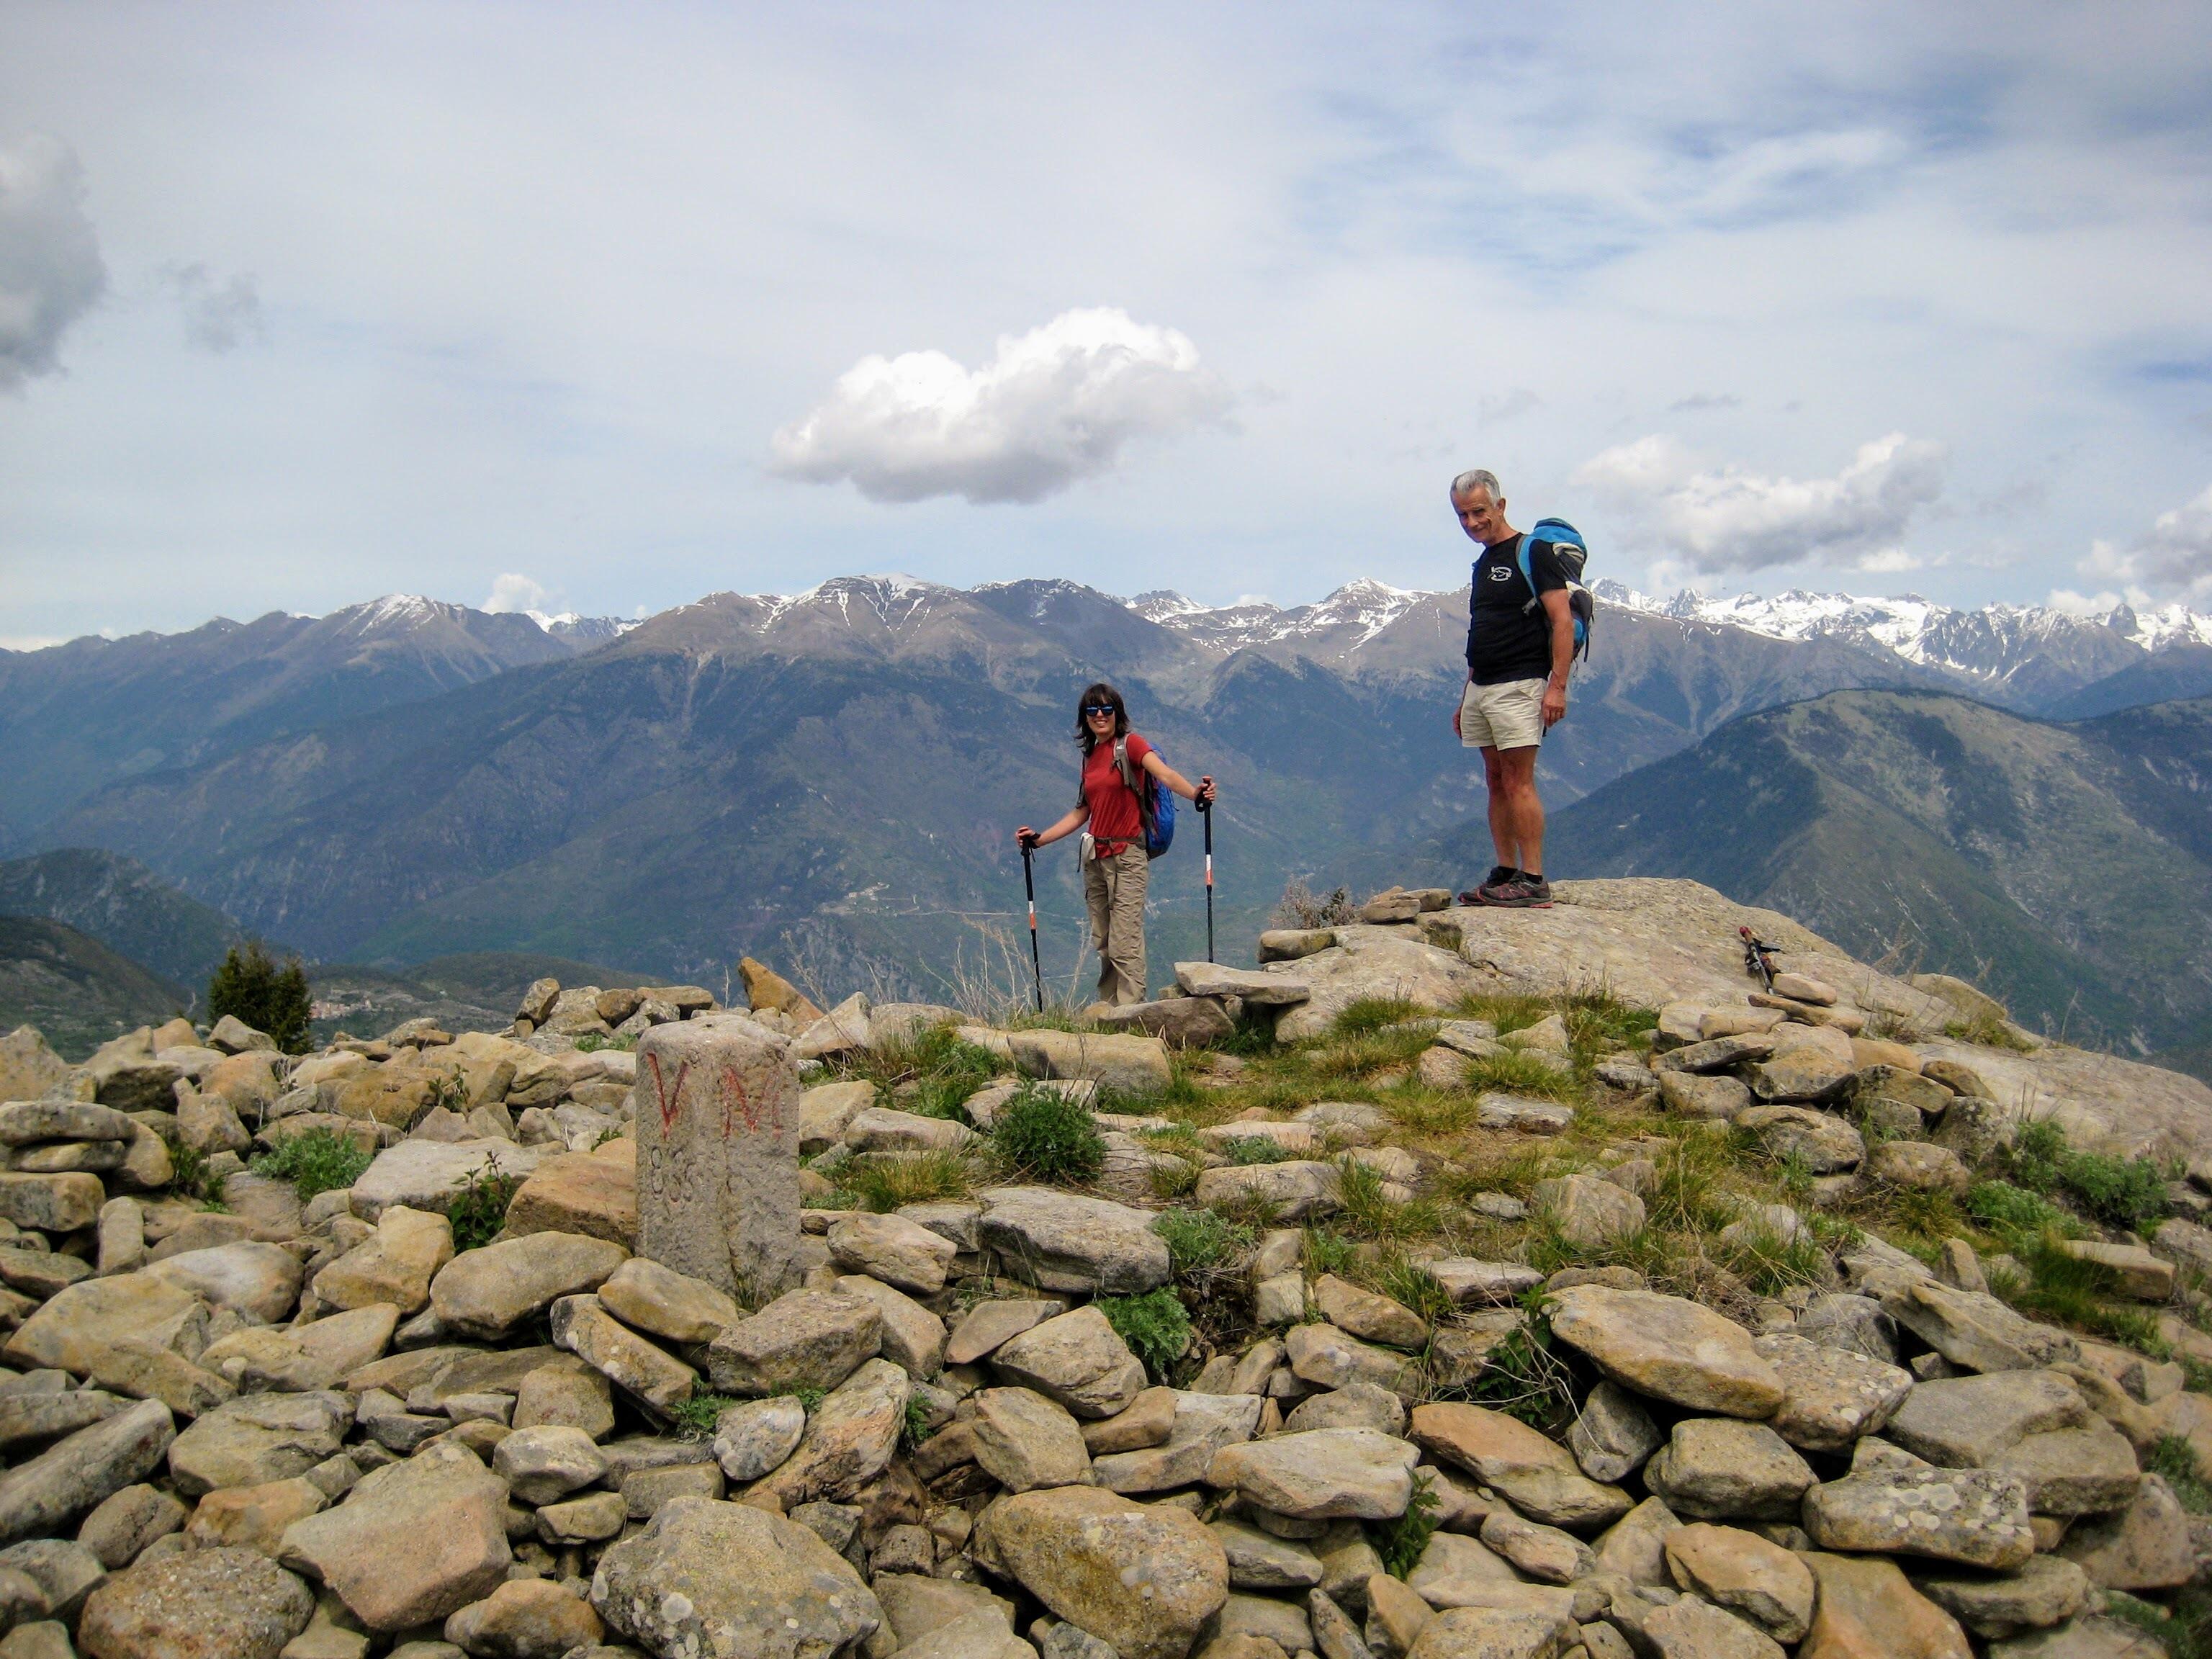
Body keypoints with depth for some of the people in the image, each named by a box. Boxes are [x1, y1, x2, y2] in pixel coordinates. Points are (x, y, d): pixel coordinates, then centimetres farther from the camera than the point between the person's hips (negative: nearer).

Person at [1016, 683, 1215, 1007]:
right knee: (1103, 944, 8)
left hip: (1127, 856, -7)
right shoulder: (1090, 755, 15)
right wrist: (1039, 839, 21)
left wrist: (1195, 793, -41)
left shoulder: (1130, 744, -4)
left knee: (1125, 945, -11)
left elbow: (1165, 774, -22)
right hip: (1095, 856, 7)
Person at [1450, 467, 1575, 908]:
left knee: (1518, 782, -11)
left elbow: (1562, 621, -13)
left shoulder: (1532, 553, -7)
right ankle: (1504, 874, 13)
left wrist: (1557, 686, -20)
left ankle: (1534, 881, -10)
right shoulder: (1482, 565, 18)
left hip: (1519, 686, -9)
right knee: (1496, 783, 9)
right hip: (1480, 688, 9)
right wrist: (1465, 700, 20)